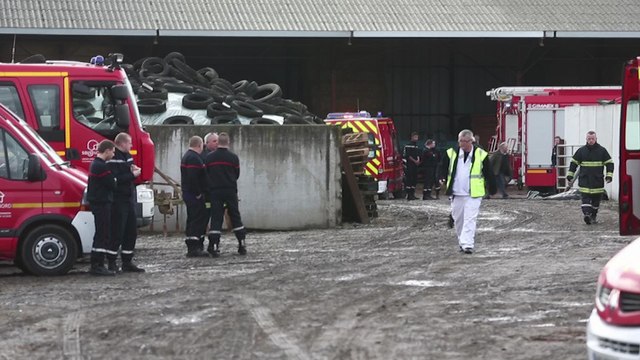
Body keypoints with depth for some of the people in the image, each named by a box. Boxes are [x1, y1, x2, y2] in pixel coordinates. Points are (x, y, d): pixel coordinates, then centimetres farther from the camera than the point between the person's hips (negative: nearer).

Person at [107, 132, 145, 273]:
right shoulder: (113, 159, -15)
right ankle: (111, 263, 0)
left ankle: (127, 262, 18)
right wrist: (132, 174, -17)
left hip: (129, 199, 9)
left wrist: (134, 170, 1)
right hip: (118, 200, -9)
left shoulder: (127, 156, 16)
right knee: (117, 232, -7)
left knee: (131, 231, 11)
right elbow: (115, 179, -25)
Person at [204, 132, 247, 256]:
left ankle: (214, 246, -7)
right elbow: (237, 175, 4)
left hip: (215, 191, 0)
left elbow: (206, 175, 3)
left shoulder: (209, 157, -3)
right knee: (235, 217, 8)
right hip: (230, 191, 0)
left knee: (216, 218, 2)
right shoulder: (233, 157, -5)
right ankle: (242, 245, 8)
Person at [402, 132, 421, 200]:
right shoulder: (408, 145, -9)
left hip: (415, 164, 9)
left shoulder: (416, 145, 18)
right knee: (409, 179, -9)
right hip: (409, 164, -9)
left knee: (414, 179, 9)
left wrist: (418, 160, 1)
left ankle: (412, 194, 15)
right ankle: (409, 195, -10)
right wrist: (415, 161, -14)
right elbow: (408, 155, -15)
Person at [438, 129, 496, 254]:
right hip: (456, 193, 3)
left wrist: (492, 189, 10)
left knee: (469, 219, -12)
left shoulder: (481, 155, 0)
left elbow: (489, 173, 6)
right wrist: (442, 178, -10)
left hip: (473, 194, -3)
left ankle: (468, 244, -16)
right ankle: (462, 242, 27)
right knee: (458, 219, 11)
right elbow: (443, 167, 10)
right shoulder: (451, 153, 5)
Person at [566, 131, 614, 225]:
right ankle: (587, 214, -25)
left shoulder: (602, 150, 4)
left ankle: (593, 216, 18)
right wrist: (570, 175, 5)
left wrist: (609, 176, -5)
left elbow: (609, 163, 6)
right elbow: (573, 163, 11)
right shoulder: (581, 151, 5)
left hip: (597, 180, 1)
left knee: (596, 199, 7)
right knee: (585, 198, -15)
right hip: (584, 180, -1)